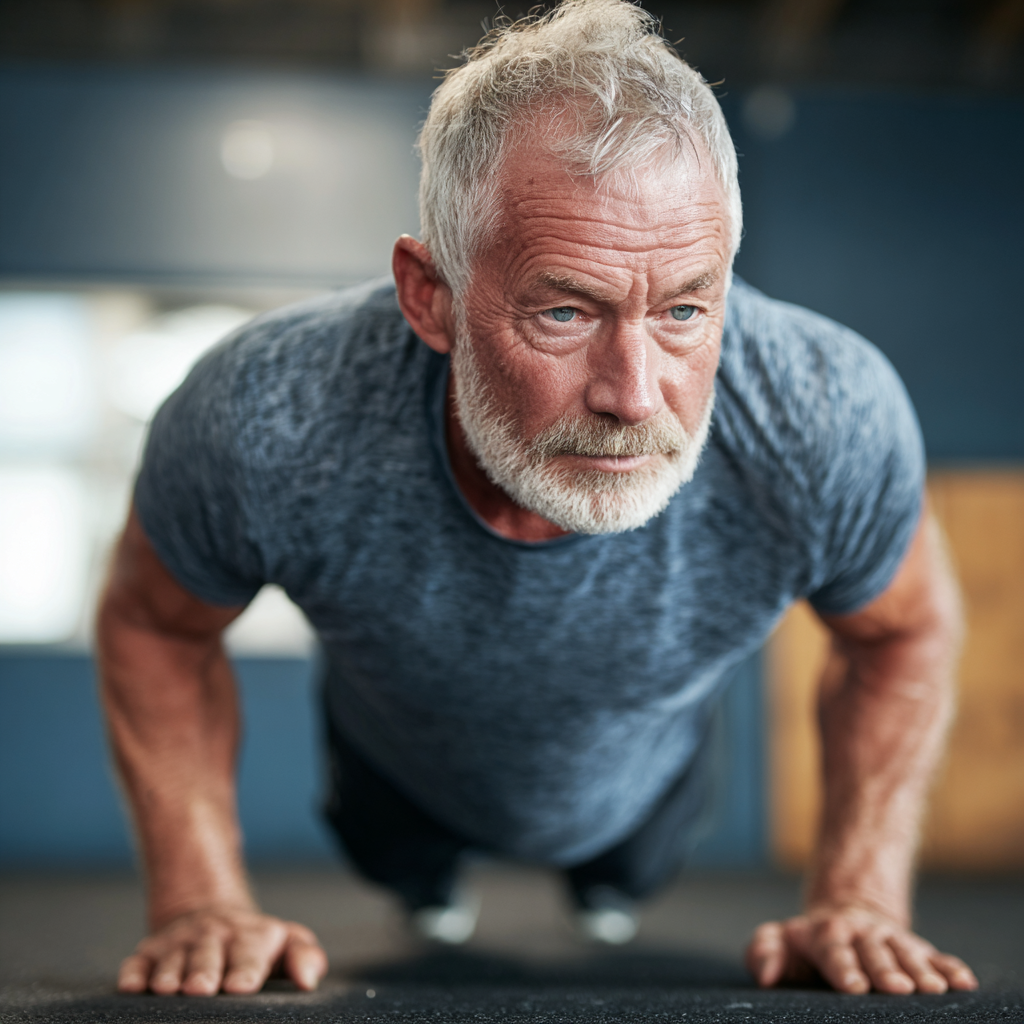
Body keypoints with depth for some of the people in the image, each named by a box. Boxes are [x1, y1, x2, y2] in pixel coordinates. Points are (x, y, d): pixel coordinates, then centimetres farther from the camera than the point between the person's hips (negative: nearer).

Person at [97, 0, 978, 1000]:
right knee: (410, 873, 33)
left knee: (626, 877, 35)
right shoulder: (266, 423, -45)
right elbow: (155, 622, -19)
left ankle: (607, 882, 71)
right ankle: (427, 881, 69)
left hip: (642, 780, 1)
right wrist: (201, 901, -22)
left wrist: (859, 902, -20)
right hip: (399, 771, -1)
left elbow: (903, 630, -17)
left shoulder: (831, 421, -43)